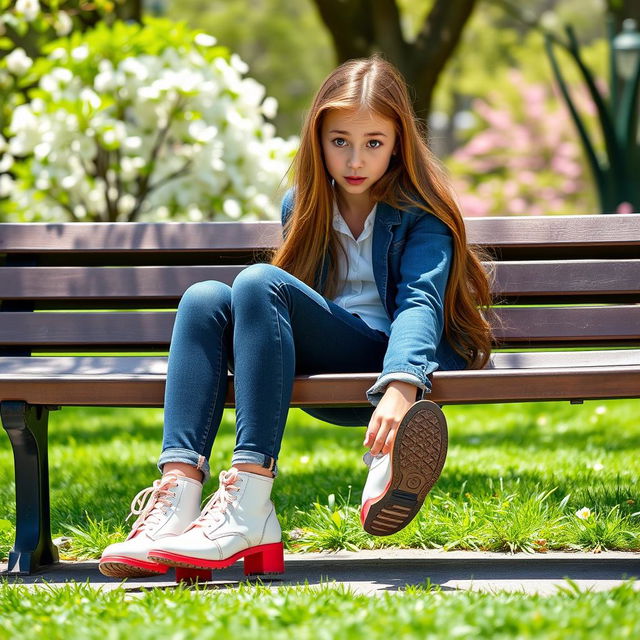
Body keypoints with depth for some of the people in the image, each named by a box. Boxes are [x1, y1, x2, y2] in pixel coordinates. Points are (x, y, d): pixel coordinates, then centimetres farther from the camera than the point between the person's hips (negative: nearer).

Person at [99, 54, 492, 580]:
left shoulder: (420, 214, -1)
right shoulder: (303, 206, 16)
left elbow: (420, 302, -18)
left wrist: (400, 388, -36)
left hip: (393, 358, -5)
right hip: (323, 371, 6)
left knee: (259, 282, -27)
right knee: (205, 299, -18)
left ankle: (248, 508, -42)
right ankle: (177, 497, -37)